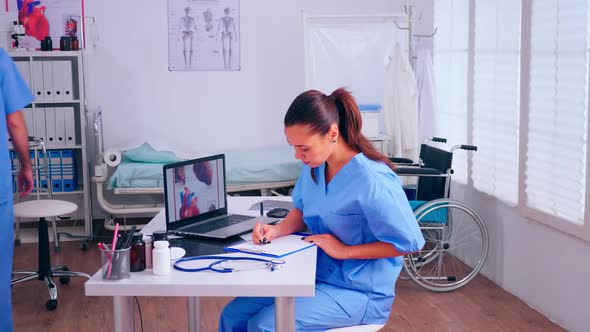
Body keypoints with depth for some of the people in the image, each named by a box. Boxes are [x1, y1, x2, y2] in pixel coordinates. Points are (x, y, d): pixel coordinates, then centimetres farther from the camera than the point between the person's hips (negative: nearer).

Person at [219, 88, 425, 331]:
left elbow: (409, 243, -22)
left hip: (358, 290, -7)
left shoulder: (372, 180, -26)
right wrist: (277, 230, -6)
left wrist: (345, 251, -19)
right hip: (316, 274, 8)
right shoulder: (314, 166, -1)